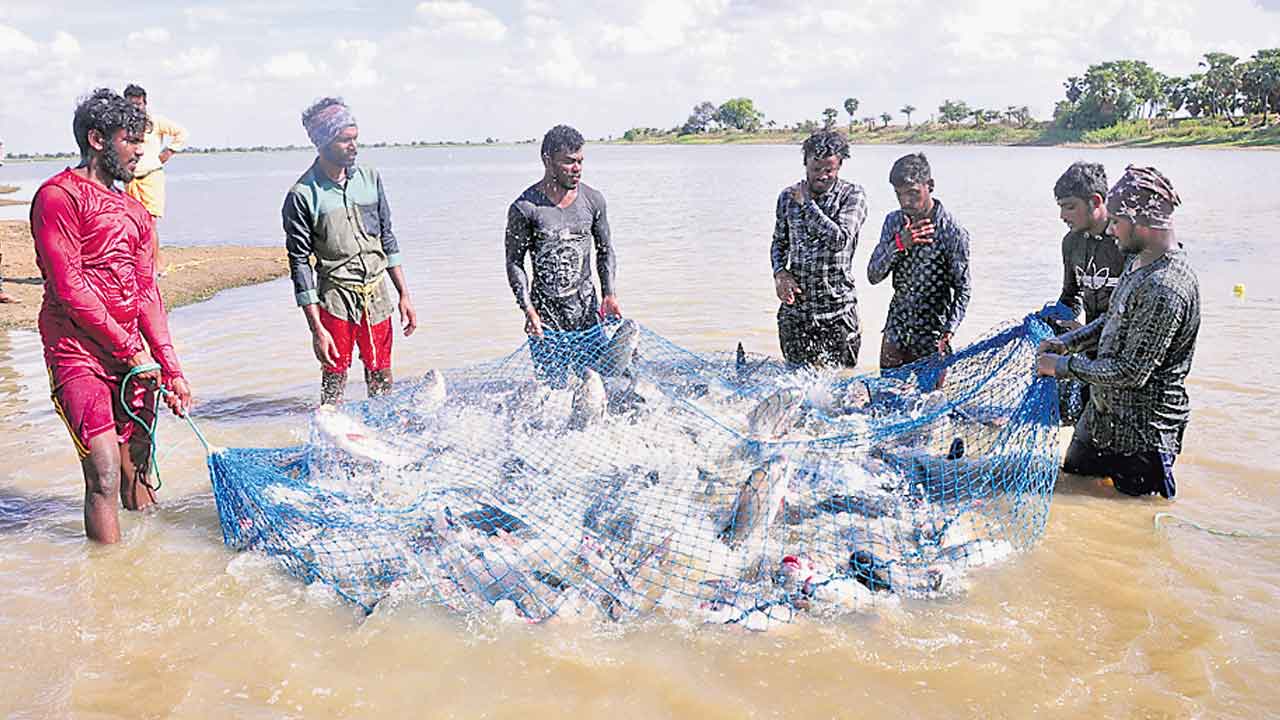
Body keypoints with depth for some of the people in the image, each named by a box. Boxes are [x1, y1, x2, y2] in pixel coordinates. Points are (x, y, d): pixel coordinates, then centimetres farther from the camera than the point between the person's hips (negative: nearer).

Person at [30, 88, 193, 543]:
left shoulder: (134, 211, 18)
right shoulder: (59, 195, -6)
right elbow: (70, 289, -12)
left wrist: (172, 369, 9)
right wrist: (130, 350, -10)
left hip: (133, 355, 7)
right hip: (79, 353, -7)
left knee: (137, 469, 10)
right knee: (104, 476, -13)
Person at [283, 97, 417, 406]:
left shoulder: (370, 178, 6)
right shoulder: (302, 195, -9)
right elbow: (300, 264, -9)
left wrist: (404, 296, 9)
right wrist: (316, 328, -14)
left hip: (378, 296, 4)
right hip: (336, 299, -4)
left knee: (381, 382, 11)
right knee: (335, 381, -2)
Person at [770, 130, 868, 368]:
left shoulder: (853, 195, -5)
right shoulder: (788, 196, 6)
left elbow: (840, 240, -20)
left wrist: (807, 203, -15)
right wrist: (780, 272, -1)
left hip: (837, 311, -3)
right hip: (794, 306, 3)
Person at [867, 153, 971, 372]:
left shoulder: (953, 233, -14)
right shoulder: (894, 221, 1)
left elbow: (962, 289, -9)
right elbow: (873, 276, -3)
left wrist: (949, 330, -22)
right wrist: (899, 244, -19)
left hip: (932, 337, -4)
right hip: (895, 329, 5)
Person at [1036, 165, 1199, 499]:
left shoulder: (1165, 288, -29)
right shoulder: (1140, 261, 3)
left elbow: (1132, 372, -29)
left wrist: (1063, 365, -19)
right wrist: (1067, 341, 4)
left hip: (1140, 432, -10)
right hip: (1104, 415, 10)